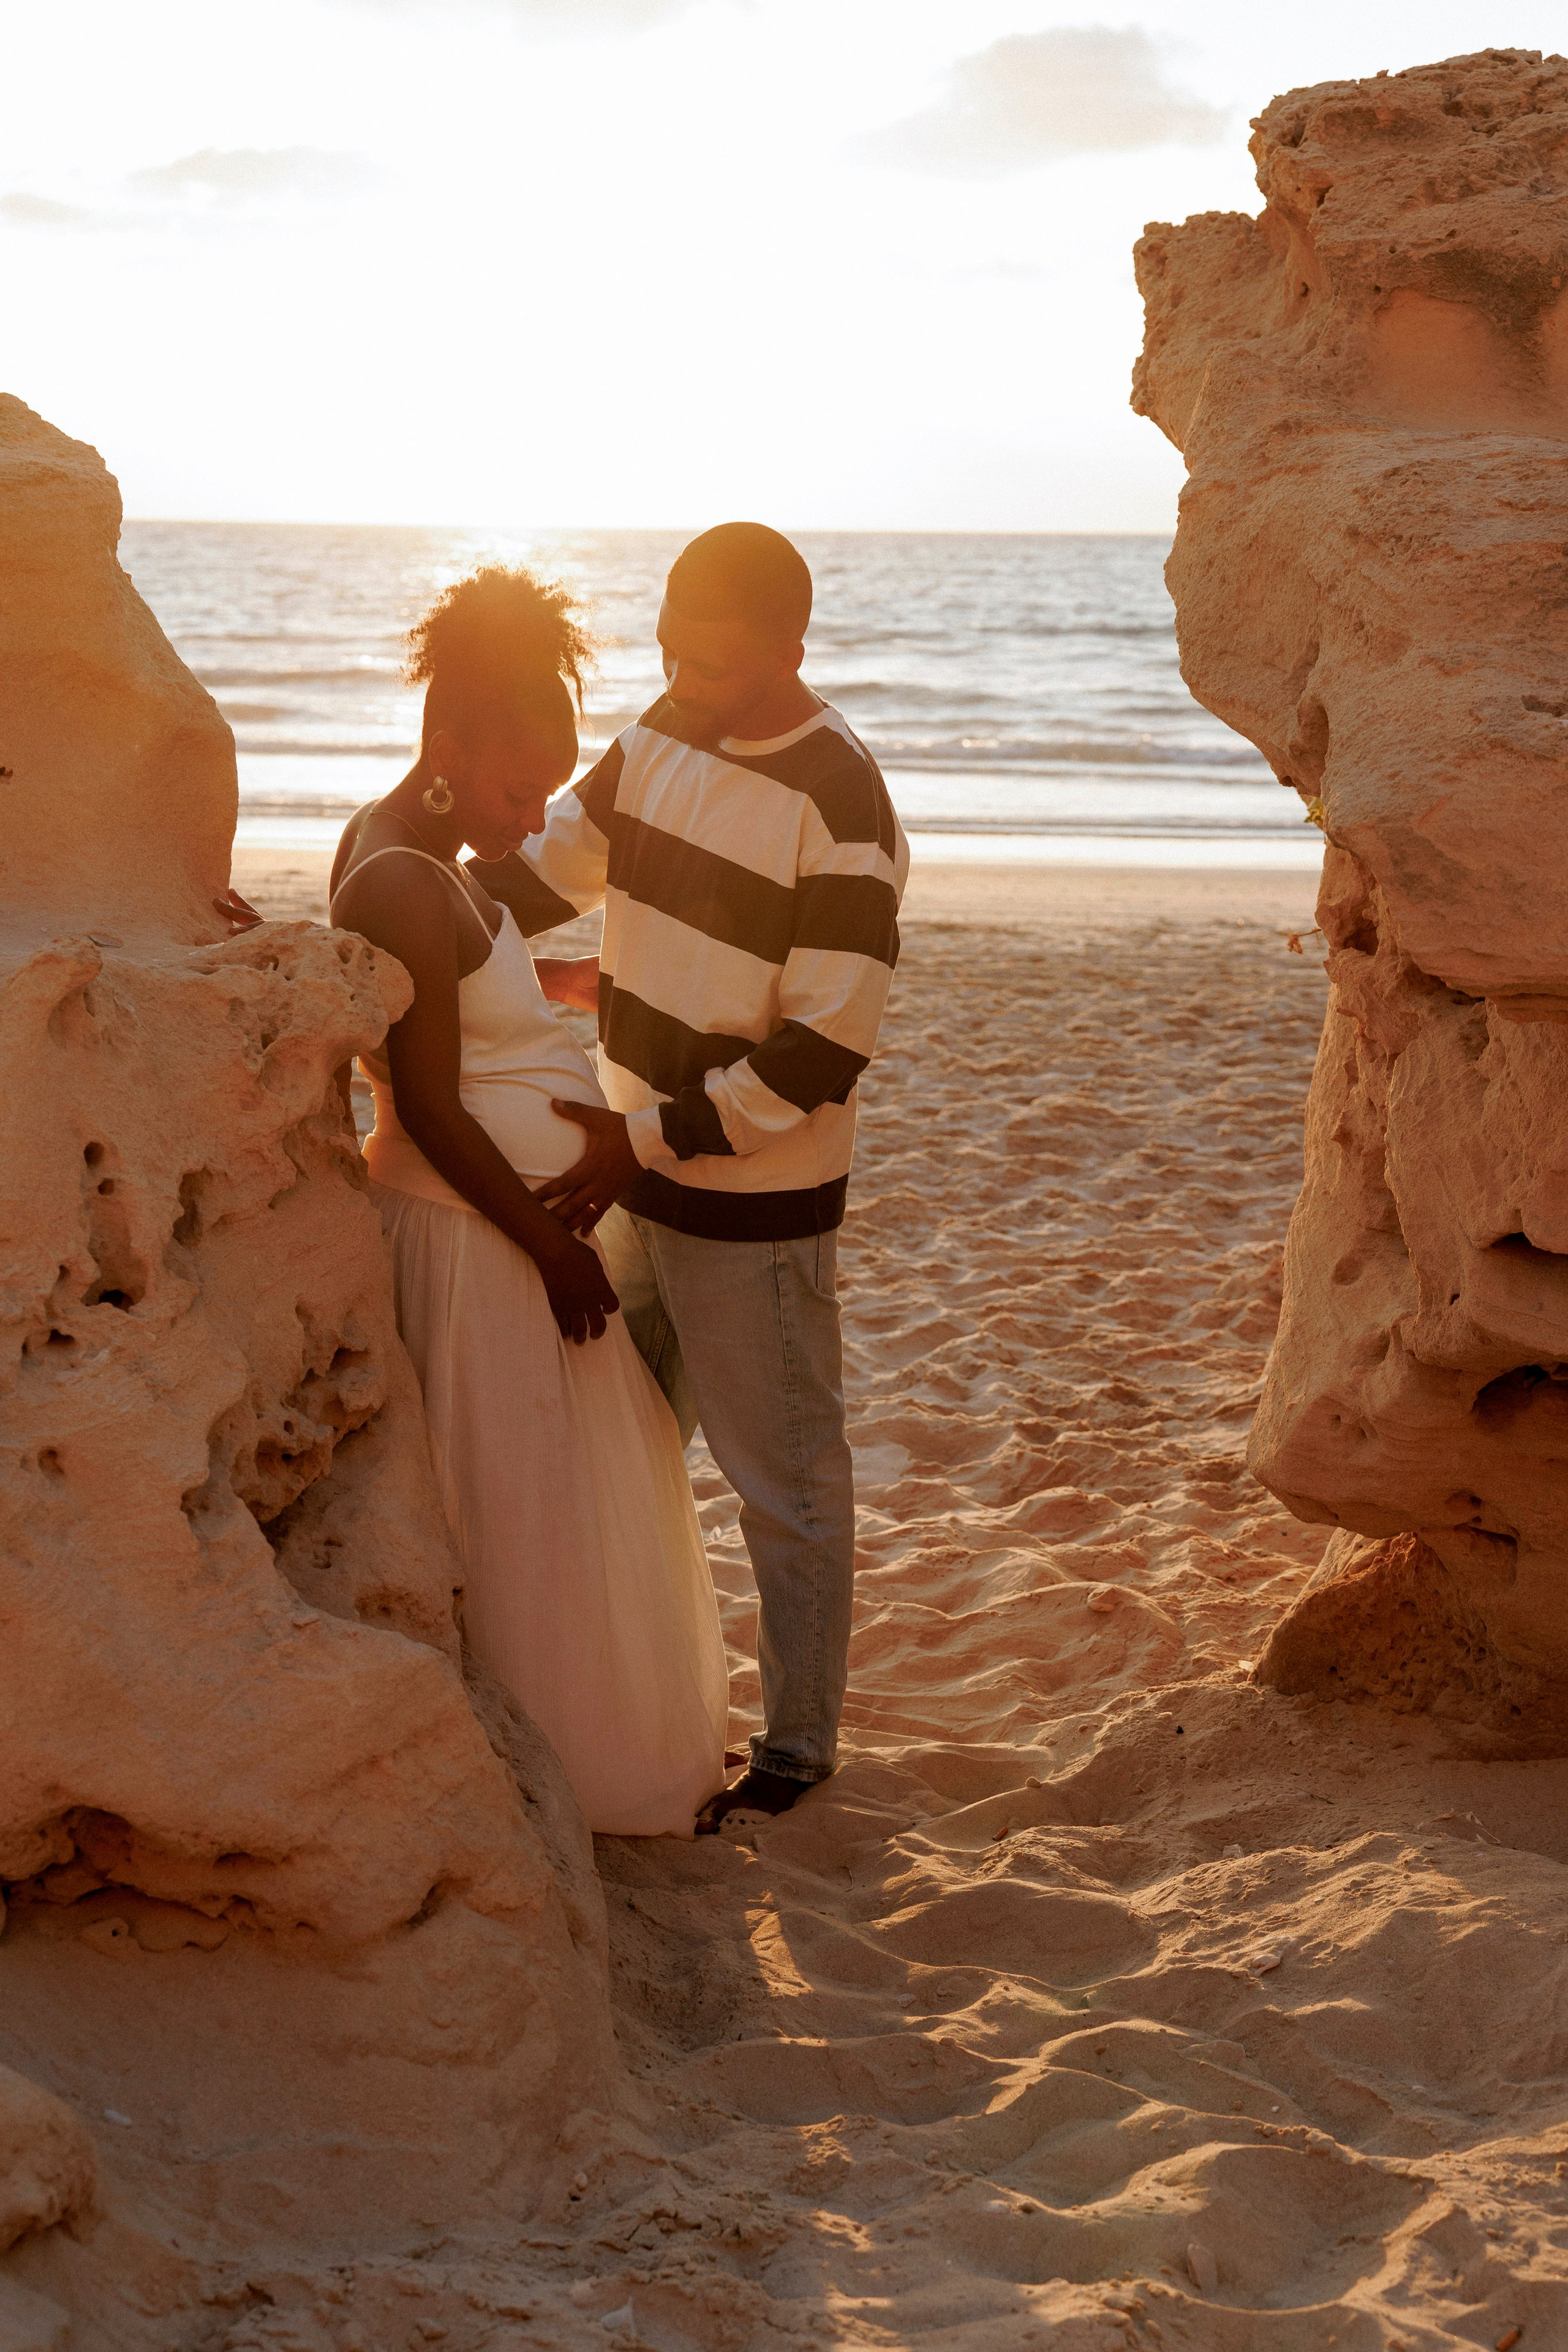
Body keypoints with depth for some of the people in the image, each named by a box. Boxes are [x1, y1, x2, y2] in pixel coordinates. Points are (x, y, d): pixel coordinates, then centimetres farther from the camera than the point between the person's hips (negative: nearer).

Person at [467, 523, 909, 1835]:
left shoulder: (839, 806, -22)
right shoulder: (665, 735, 2)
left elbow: (825, 1052, -23)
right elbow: (555, 857, 15)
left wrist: (646, 1139, -22)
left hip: (755, 1206, -8)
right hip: (640, 1181, 8)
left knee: (783, 1479, 7)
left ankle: (798, 1744, 23)